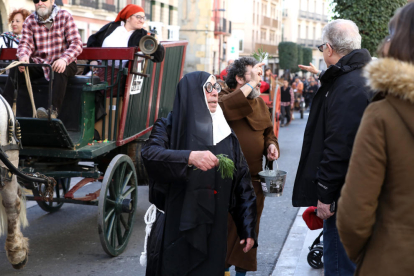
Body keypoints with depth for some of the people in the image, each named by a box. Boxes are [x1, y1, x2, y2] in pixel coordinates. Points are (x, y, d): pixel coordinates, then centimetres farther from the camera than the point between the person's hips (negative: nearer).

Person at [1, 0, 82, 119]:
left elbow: (77, 43, -14)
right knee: (16, 69, -20)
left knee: (61, 70, -37)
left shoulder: (65, 16, -5)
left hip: (60, 63, -3)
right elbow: (25, 43, -3)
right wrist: (23, 56, -29)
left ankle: (54, 109, -43)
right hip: (38, 63, 4)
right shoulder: (30, 21, 6)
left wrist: (64, 59, -34)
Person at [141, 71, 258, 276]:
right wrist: (189, 157, -38)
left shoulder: (226, 136, 10)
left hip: (213, 232, 3)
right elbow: (150, 154, -23)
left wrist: (248, 228, 2)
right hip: (175, 229, -3)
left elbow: (242, 183, 8)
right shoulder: (169, 127, -2)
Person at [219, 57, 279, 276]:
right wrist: (251, 84, -25)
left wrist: (271, 144, 4)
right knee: (225, 225, -1)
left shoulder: (259, 102, 15)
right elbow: (226, 107, -30)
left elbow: (268, 131, 26)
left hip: (253, 178, 6)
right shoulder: (223, 97, -5)